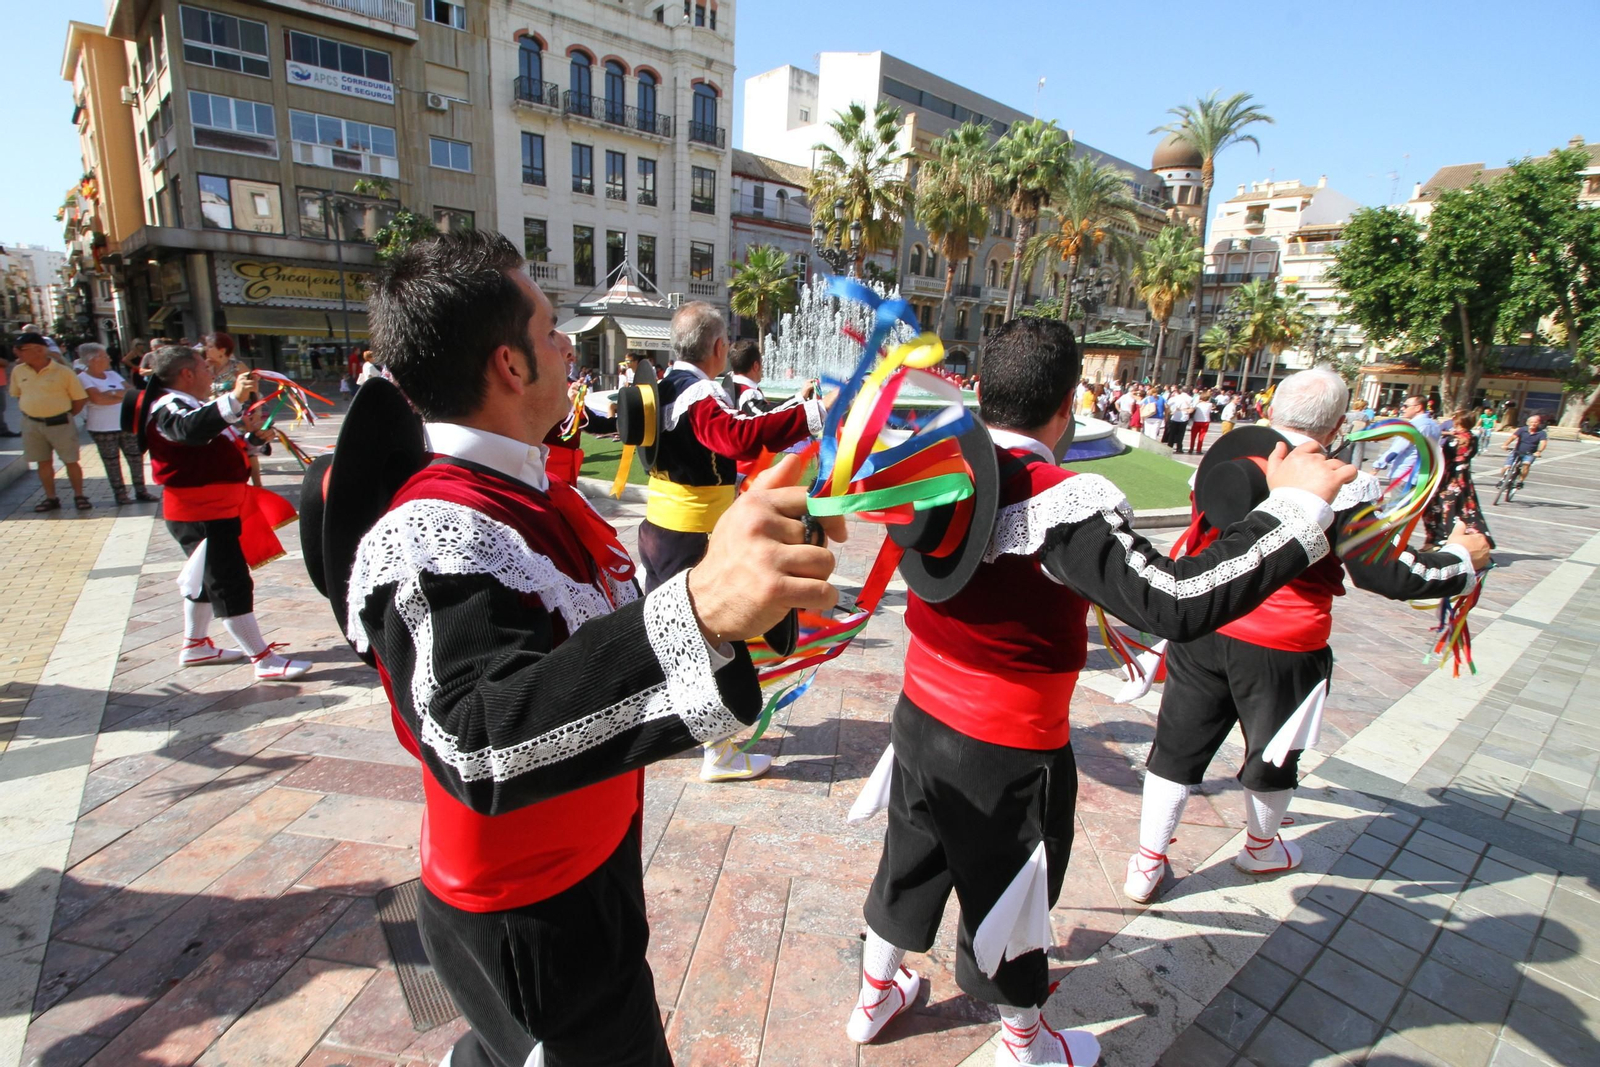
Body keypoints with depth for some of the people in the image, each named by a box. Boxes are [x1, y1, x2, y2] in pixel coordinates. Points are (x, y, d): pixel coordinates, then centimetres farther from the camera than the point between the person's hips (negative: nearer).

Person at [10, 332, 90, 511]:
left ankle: (79, 496, 12)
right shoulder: (18, 371, 4)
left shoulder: (63, 372, -10)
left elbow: (81, 398, -5)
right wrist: (31, 412, 9)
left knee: (71, 461, 1)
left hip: (60, 424, -4)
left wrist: (65, 415, 1)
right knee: (43, 462, 9)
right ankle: (51, 498, 17)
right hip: (31, 424, 4)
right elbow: (16, 395, 18)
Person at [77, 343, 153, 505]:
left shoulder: (112, 374, 11)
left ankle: (140, 490, 13)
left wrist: (112, 393, -15)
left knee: (136, 457, 5)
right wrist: (122, 396, -9)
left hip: (127, 424, 5)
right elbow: (97, 399, -20)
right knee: (112, 462, 3)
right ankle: (120, 494, 8)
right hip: (102, 428, -5)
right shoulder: (83, 378, -7)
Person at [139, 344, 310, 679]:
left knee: (206, 579, 22)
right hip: (200, 513, -11)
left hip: (216, 508, 11)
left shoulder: (187, 405, 16)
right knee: (232, 585, -9)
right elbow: (191, 428, -42)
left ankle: (195, 646, 37)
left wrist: (244, 427, 15)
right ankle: (264, 660, -6)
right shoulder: (169, 408, -18)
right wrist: (234, 398, -54)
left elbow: (213, 440, 25)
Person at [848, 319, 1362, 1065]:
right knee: (1006, 898, 20)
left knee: (908, 861, 28)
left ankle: (875, 992, 53)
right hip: (1008, 752, -5)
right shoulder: (1063, 503, -28)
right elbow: (1175, 601, -33)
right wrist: (1293, 505, -24)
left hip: (920, 717, 6)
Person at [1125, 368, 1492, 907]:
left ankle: (1147, 862, 21)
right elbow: (1388, 575, -12)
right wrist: (1463, 559, 4)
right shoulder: (1345, 485, -15)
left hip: (1201, 630, 3)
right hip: (1281, 646, -2)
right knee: (1272, 755, 22)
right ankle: (1260, 848, 48)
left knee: (1179, 744, 13)